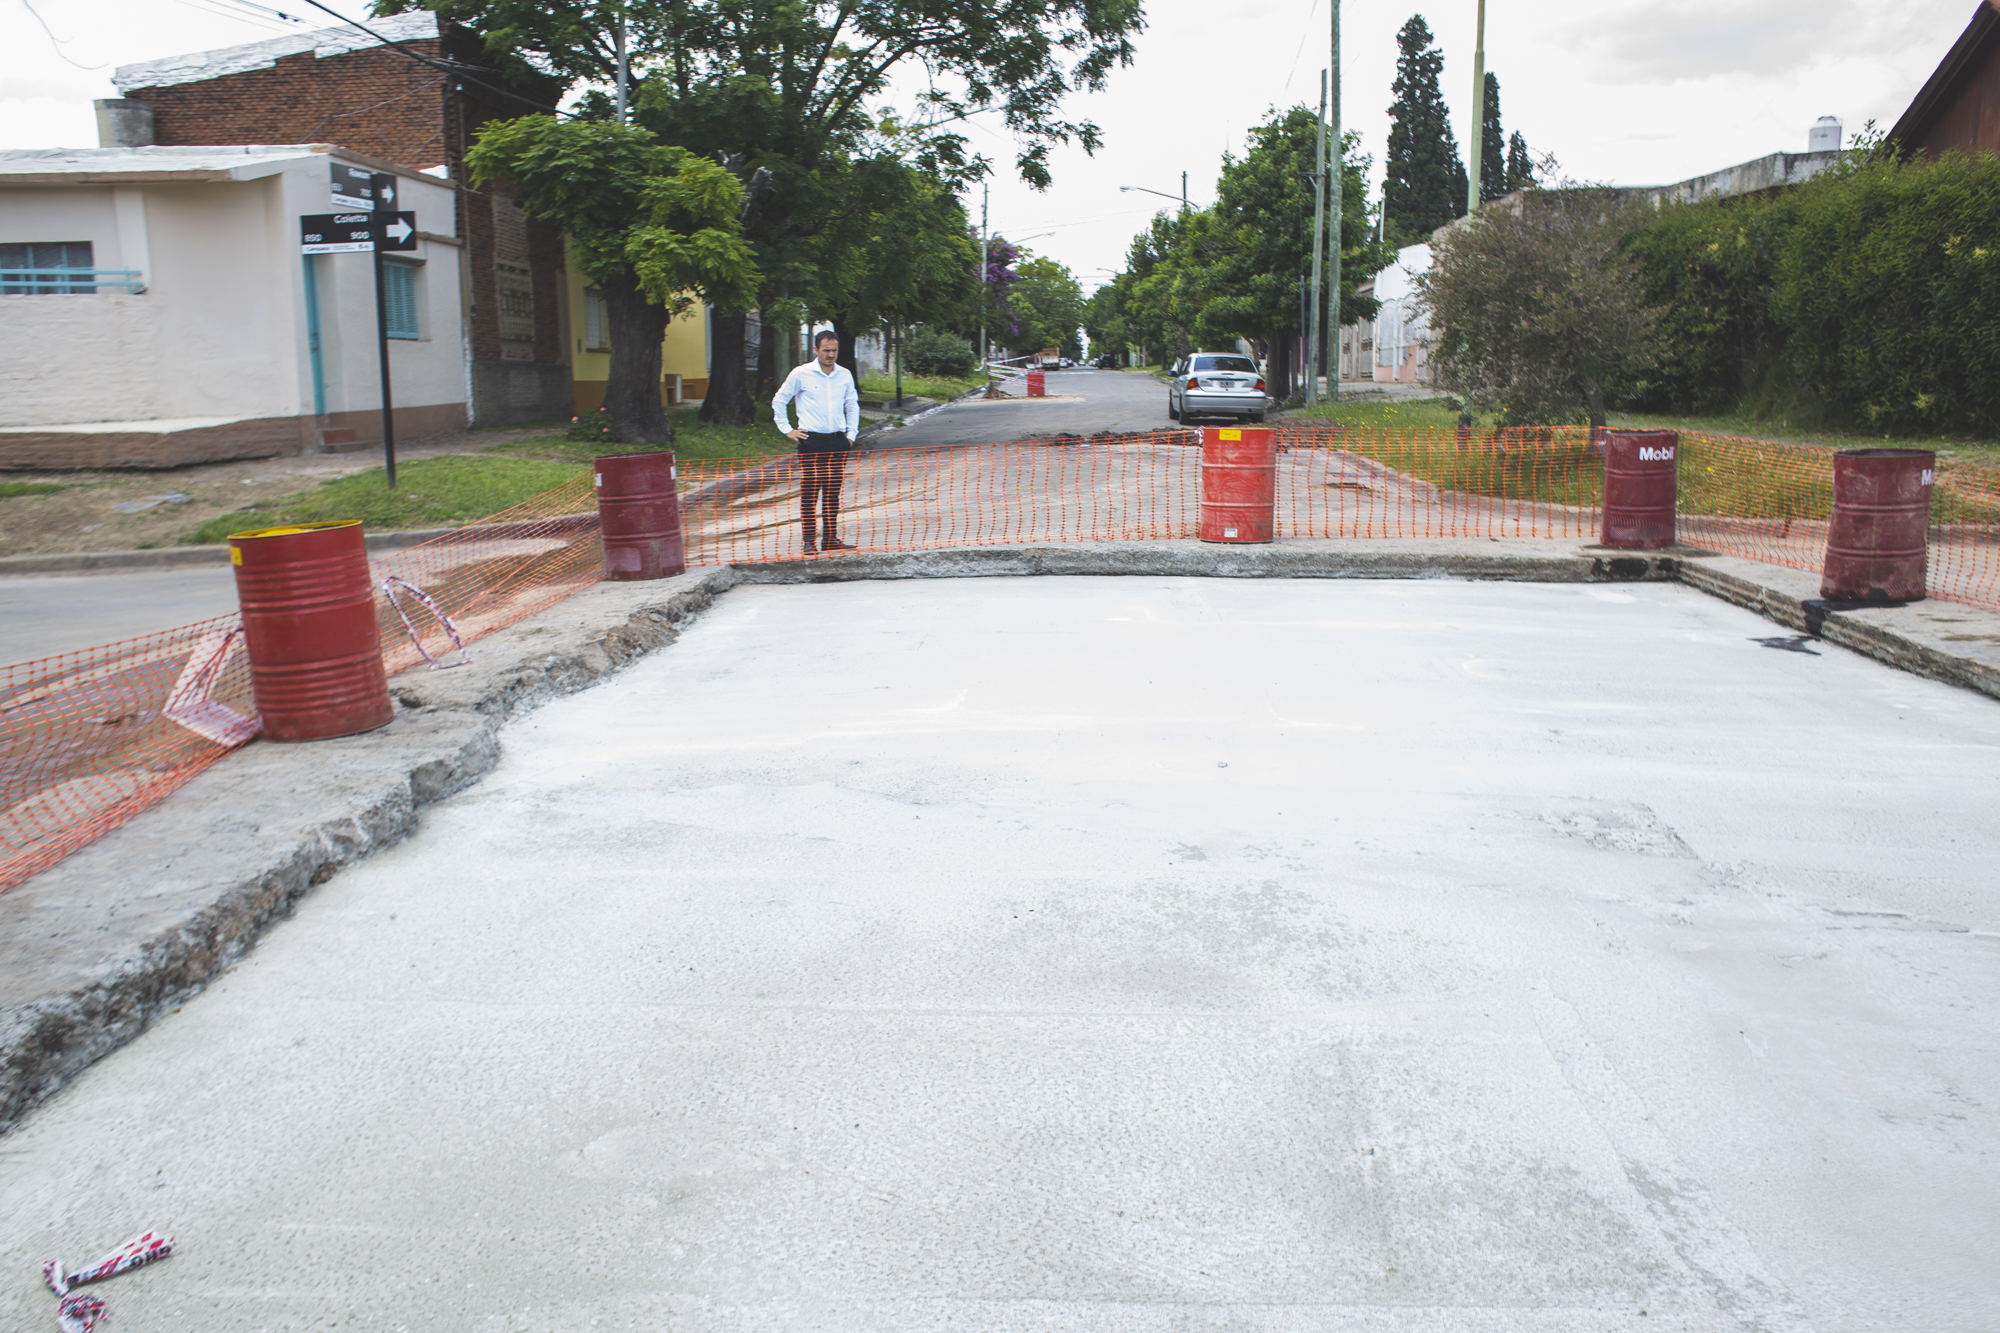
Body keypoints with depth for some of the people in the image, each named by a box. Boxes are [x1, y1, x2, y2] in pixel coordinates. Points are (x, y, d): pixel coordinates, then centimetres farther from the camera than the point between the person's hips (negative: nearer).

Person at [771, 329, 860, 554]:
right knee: (809, 492, -6)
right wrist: (787, 430, 2)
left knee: (833, 493, 6)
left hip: (838, 441, 4)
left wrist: (851, 433, 14)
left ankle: (830, 538, 12)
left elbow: (852, 404, 22)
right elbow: (779, 401, 6)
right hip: (811, 442, -4)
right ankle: (809, 541, -3)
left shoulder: (844, 375, 8)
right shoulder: (801, 374, -2)